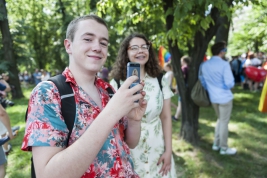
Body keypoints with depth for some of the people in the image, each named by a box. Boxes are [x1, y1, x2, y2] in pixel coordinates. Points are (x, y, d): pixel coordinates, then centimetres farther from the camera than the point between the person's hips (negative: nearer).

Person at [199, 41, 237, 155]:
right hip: (225, 97, -6)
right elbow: (230, 83, -18)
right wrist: (230, 84, 4)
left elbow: (202, 81, 11)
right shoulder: (224, 64, -17)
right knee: (224, 122, 6)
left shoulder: (204, 65, 2)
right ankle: (224, 148, 19)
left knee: (220, 120, 23)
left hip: (213, 97, 7)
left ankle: (216, 144, 29)